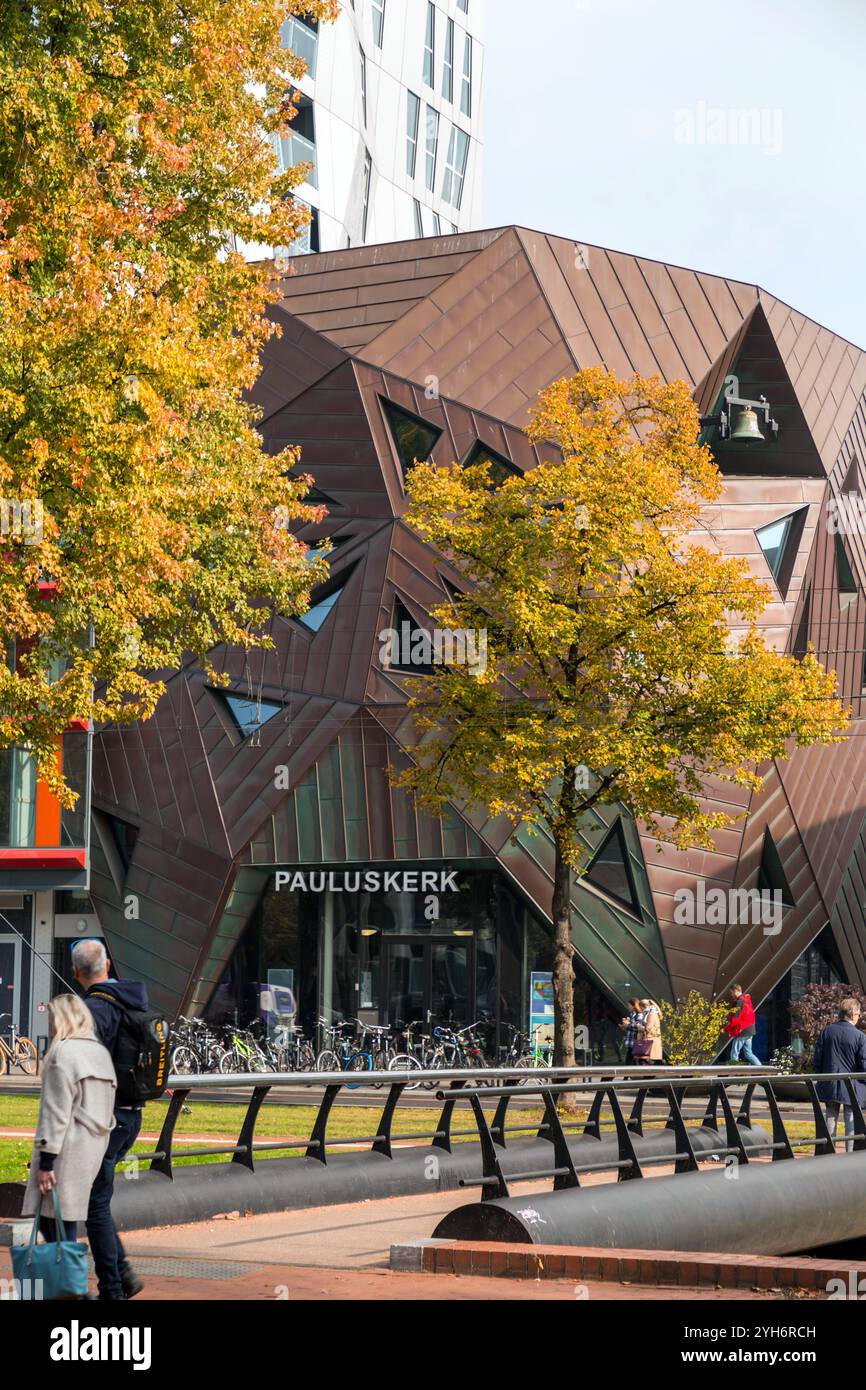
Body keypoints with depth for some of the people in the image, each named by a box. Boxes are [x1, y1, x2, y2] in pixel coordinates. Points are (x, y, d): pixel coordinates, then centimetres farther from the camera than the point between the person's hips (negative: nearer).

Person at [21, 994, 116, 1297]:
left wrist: (46, 1160, -14)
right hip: (94, 1148, 8)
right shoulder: (101, 1052, 16)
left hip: (66, 1148, -8)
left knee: (57, 1222, -3)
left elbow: (56, 1111, -15)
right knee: (63, 1221, 12)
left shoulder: (63, 1053, -10)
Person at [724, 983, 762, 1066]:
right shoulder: (747, 1001, 14)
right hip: (749, 1031, 9)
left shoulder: (739, 1002, -15)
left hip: (742, 1032, -9)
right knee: (748, 1053, 12)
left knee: (734, 1054, -2)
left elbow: (735, 1019, -20)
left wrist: (726, 1028, -6)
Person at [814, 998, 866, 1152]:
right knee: (851, 1121, 5)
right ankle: (850, 1153, 6)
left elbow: (818, 1059, 4)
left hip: (830, 1086, 3)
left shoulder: (826, 1032, -1)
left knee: (831, 1118, 9)